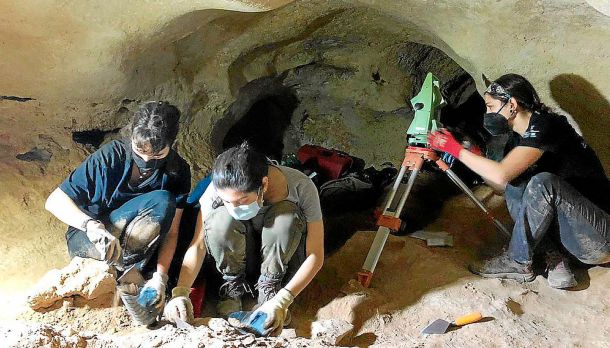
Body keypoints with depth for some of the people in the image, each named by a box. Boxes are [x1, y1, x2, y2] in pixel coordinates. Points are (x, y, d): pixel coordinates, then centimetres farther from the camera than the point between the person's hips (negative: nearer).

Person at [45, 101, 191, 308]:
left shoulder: (177, 171, -13)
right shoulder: (111, 156, -19)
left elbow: (171, 232, -13)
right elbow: (54, 201, -19)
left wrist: (160, 276, -28)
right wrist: (92, 226, -38)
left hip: (136, 243, 4)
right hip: (87, 238, -4)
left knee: (164, 204, -30)